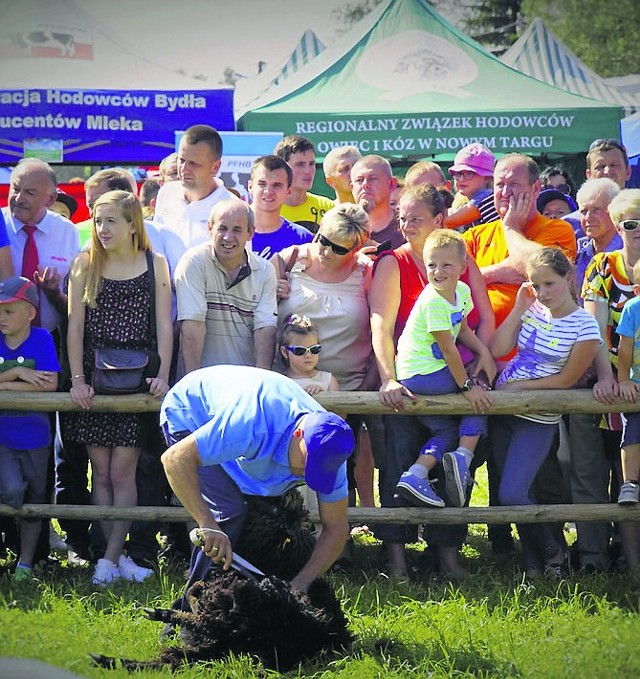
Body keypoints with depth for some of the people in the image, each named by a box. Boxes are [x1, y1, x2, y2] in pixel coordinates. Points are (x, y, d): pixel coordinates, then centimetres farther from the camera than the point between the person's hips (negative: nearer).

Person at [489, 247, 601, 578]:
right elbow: (497, 349, -3)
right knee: (518, 494, 8)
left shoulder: (584, 326, -12)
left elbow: (566, 380, -10)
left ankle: (554, 556, 6)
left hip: (537, 420, -6)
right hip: (503, 412, 6)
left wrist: (519, 386, -11)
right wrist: (519, 309, -7)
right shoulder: (532, 310, 3)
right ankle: (533, 566, 18)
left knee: (512, 495, -14)